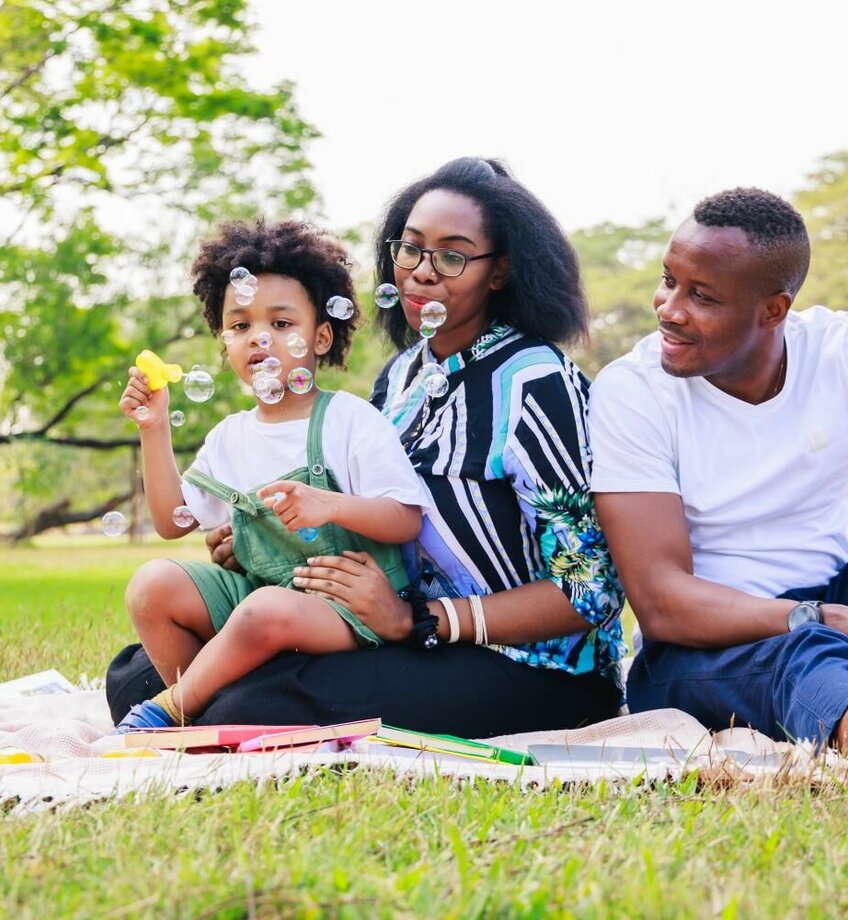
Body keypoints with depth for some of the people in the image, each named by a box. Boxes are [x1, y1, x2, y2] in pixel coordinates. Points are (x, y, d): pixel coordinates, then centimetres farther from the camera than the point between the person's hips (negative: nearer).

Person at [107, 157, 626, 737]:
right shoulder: (403, 374, 11)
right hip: (411, 646, 7)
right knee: (141, 675, -4)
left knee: (257, 709, -28)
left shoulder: (535, 384, -13)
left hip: (535, 674, -7)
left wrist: (413, 620, -20)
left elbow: (588, 590, -15)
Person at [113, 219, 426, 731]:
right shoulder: (230, 438, 14)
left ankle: (165, 709, -13)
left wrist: (329, 505, -29)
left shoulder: (352, 421, -5)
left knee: (269, 611, -37)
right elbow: (172, 522, 15)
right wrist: (156, 431, 7)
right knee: (154, 584, -15)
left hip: (345, 602, -6)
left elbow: (408, 521, -11)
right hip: (253, 586, 6)